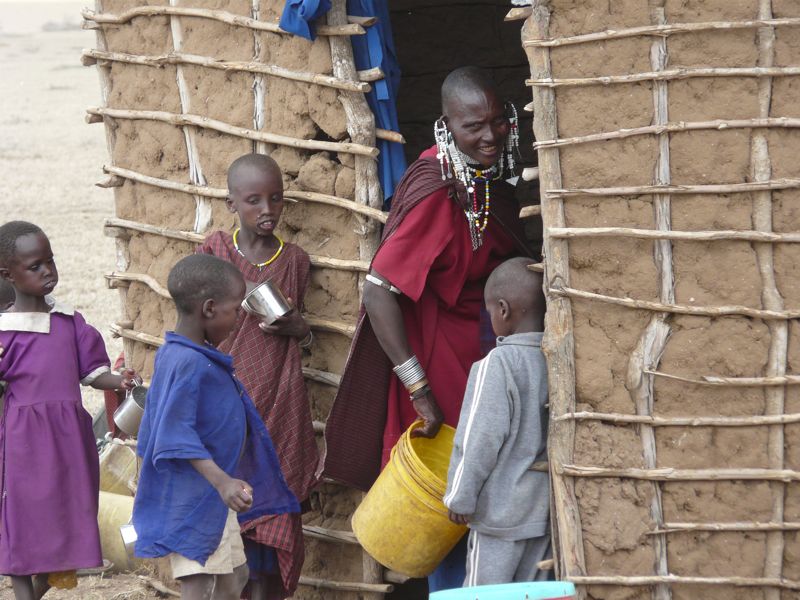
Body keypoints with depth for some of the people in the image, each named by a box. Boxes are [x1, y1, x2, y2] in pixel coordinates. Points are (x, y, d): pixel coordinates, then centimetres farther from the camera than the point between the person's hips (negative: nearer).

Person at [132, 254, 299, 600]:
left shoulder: (175, 354, 9)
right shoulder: (188, 363, -23)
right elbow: (178, 436, -28)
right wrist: (221, 481, -35)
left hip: (213, 495, 11)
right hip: (193, 499, -11)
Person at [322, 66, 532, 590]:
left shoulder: (489, 178, 1)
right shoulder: (436, 196, -25)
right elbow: (379, 293, -27)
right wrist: (419, 389, -25)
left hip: (488, 362, 8)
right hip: (446, 369, -8)